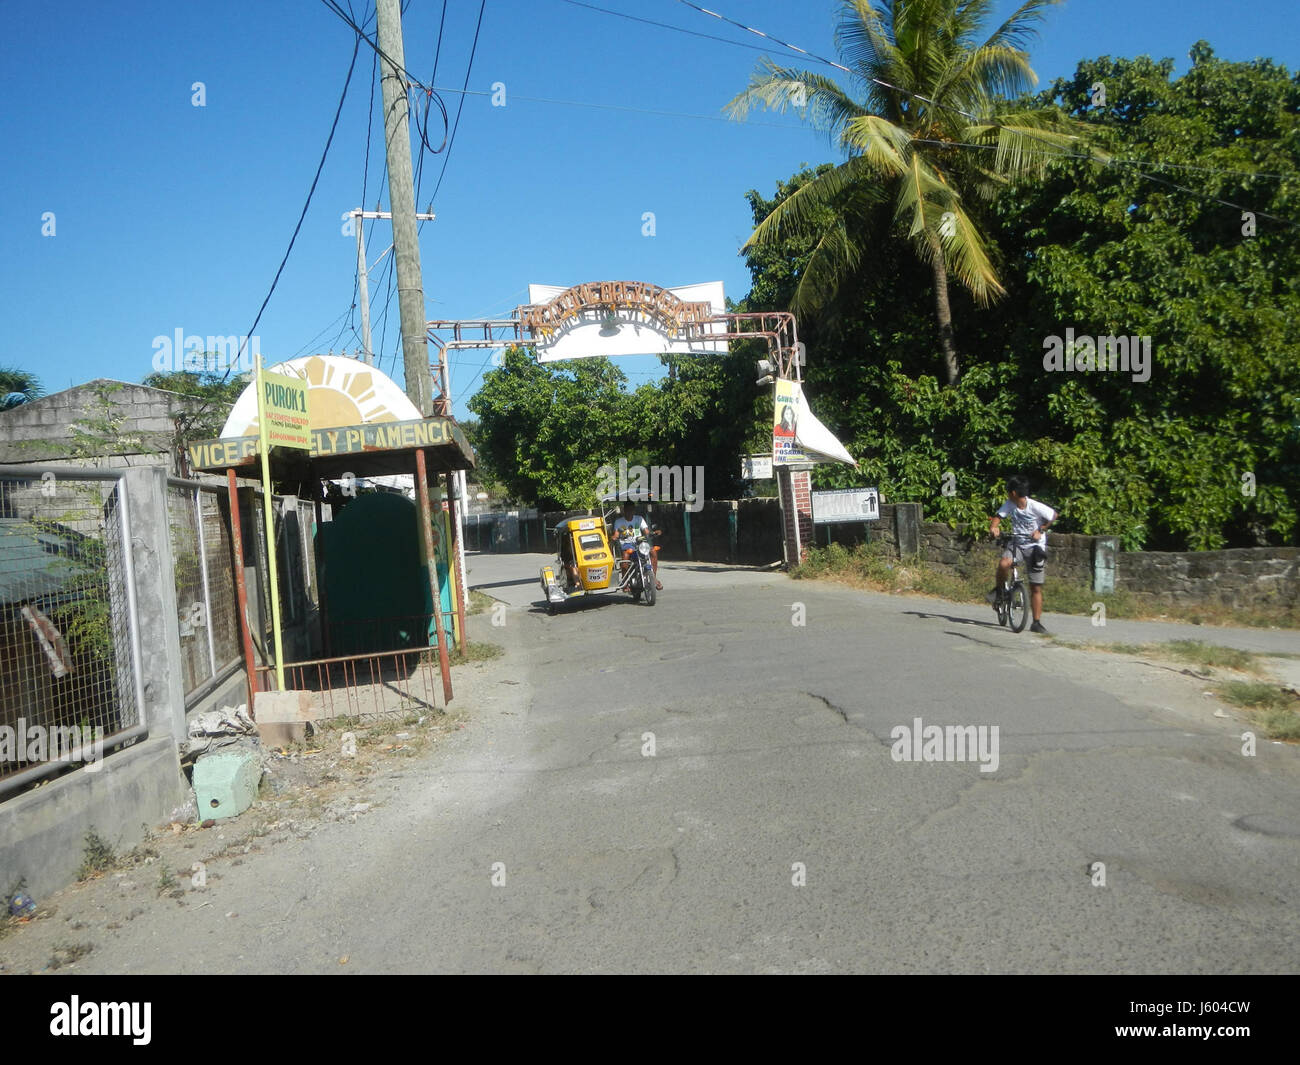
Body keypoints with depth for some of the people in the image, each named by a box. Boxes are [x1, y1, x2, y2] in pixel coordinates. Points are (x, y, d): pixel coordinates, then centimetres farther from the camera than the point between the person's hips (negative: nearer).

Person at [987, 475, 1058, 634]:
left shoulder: (1035, 507, -18)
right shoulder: (1010, 504, -7)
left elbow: (1054, 515, -5)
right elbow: (998, 516, -2)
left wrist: (1040, 530, -12)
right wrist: (994, 527, -24)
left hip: (1034, 545, -3)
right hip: (1016, 543, 3)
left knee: (1036, 588, 0)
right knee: (1003, 563, -32)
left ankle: (1037, 623, 10)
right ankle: (999, 589, -2)